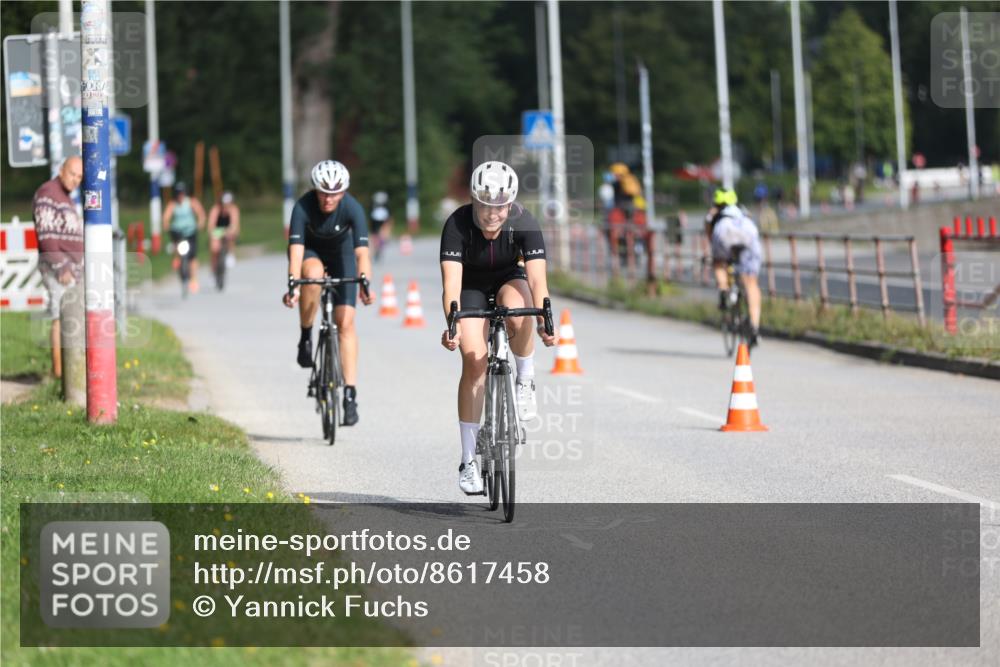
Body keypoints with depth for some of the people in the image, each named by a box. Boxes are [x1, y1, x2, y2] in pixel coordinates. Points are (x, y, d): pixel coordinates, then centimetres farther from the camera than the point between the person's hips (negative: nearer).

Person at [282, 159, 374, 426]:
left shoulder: (352, 208, -31)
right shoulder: (303, 207, -32)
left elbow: (361, 252, -38)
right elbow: (296, 249, -39)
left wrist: (365, 286, -54)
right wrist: (293, 285, -54)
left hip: (340, 251, 1)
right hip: (310, 251, -1)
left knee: (345, 321, -11)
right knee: (313, 275, -38)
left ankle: (350, 394, -9)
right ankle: (305, 337, -16)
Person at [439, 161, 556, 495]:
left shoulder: (524, 224, -29)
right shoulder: (458, 224, -31)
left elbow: (537, 278, -36)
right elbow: (451, 281, -39)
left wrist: (544, 320, -53)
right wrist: (451, 324, -55)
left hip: (509, 279, 0)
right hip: (472, 286, 0)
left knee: (517, 314, -36)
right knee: (474, 361, -15)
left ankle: (525, 383, -8)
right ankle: (469, 460, -8)